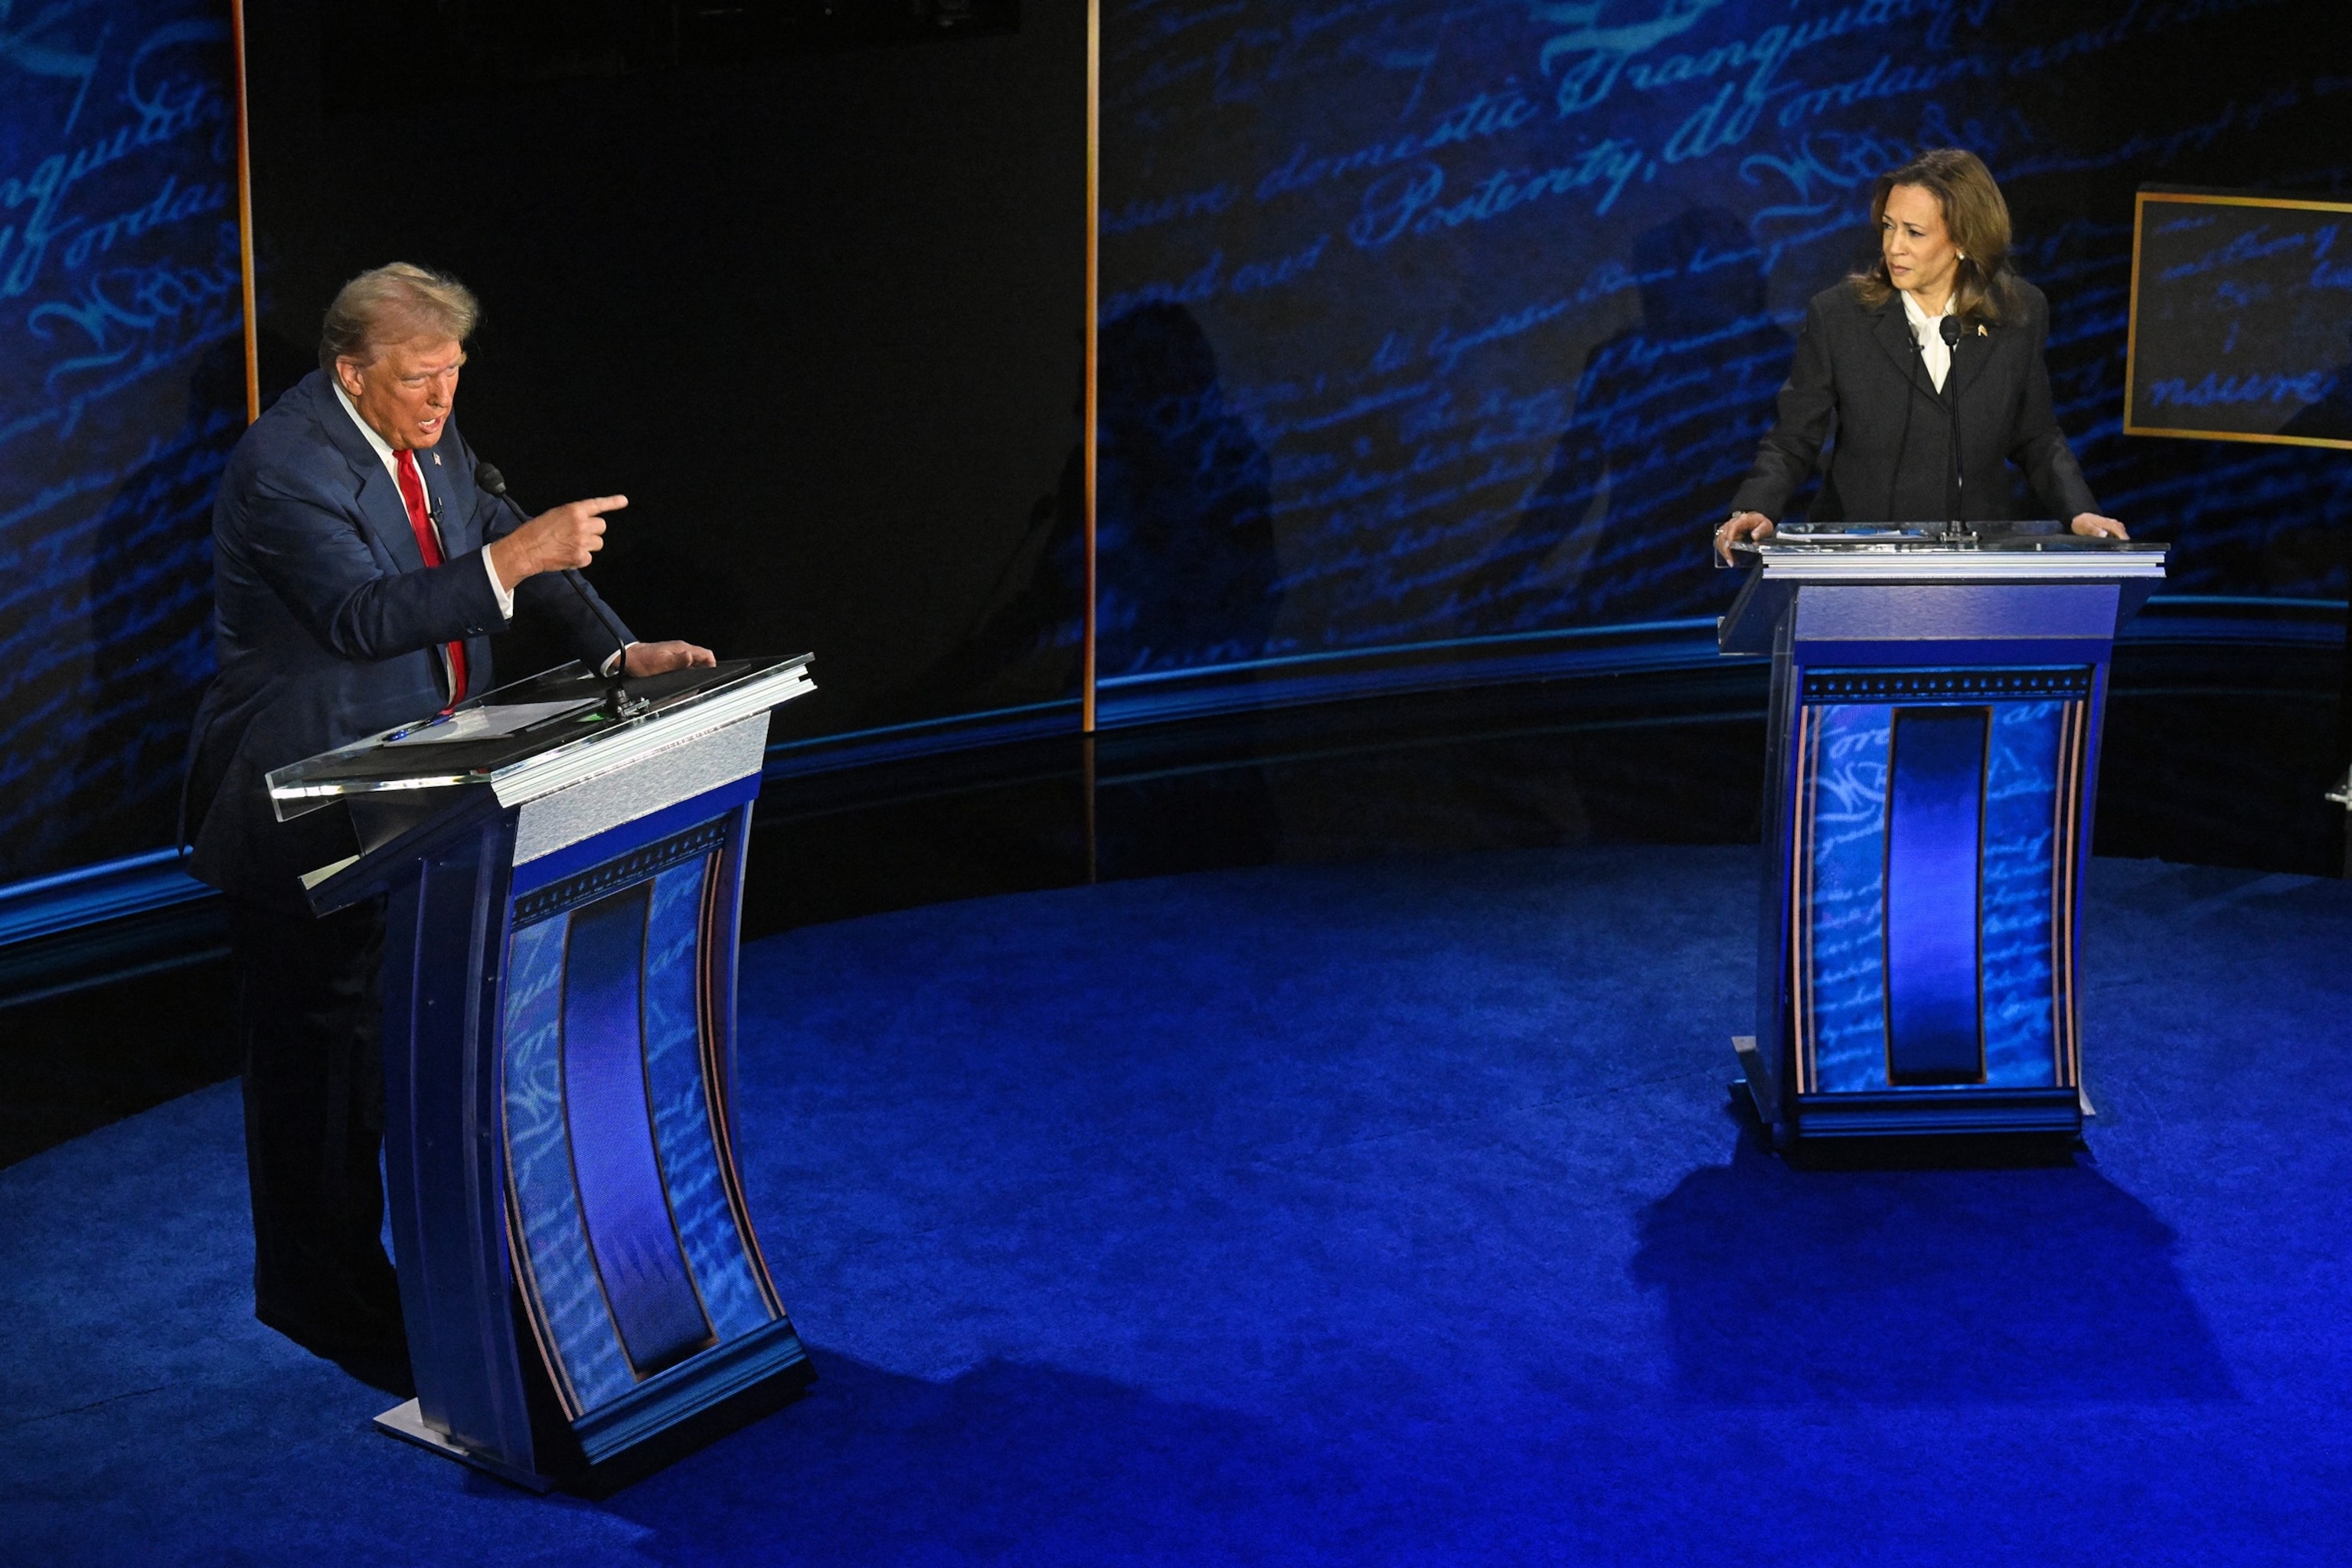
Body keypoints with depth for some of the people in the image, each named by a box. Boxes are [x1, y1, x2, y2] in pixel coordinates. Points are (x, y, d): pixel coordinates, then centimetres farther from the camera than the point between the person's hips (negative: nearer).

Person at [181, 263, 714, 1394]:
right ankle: (326, 1302, 14)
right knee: (316, 1047, 1)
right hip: (304, 810, -8)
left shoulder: (430, 435, 5)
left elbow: (503, 553, 11)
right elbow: (361, 615, -32)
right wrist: (508, 561, -40)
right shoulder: (285, 463, -22)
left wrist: (618, 651, -2)